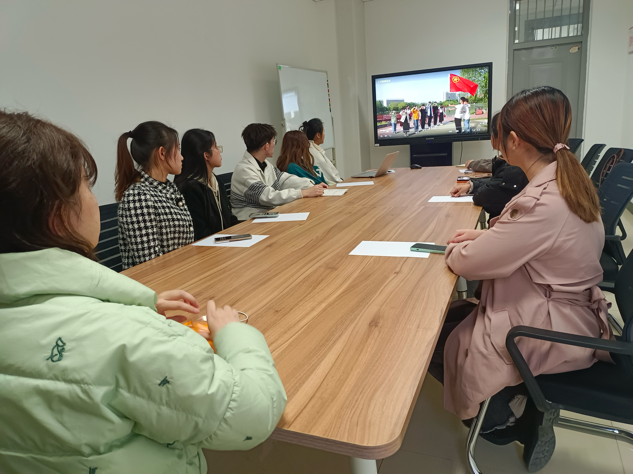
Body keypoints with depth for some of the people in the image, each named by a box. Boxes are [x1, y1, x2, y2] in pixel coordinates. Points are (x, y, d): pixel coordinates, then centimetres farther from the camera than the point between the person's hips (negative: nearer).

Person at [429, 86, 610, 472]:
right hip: (568, 314, 9)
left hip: (550, 334, -9)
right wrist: (486, 235, 1)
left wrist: (455, 249, -3)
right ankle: (525, 409, 19)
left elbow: (467, 263, -24)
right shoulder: (569, 180, -1)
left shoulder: (542, 202, -31)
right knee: (453, 317, 18)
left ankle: (501, 416, 20)